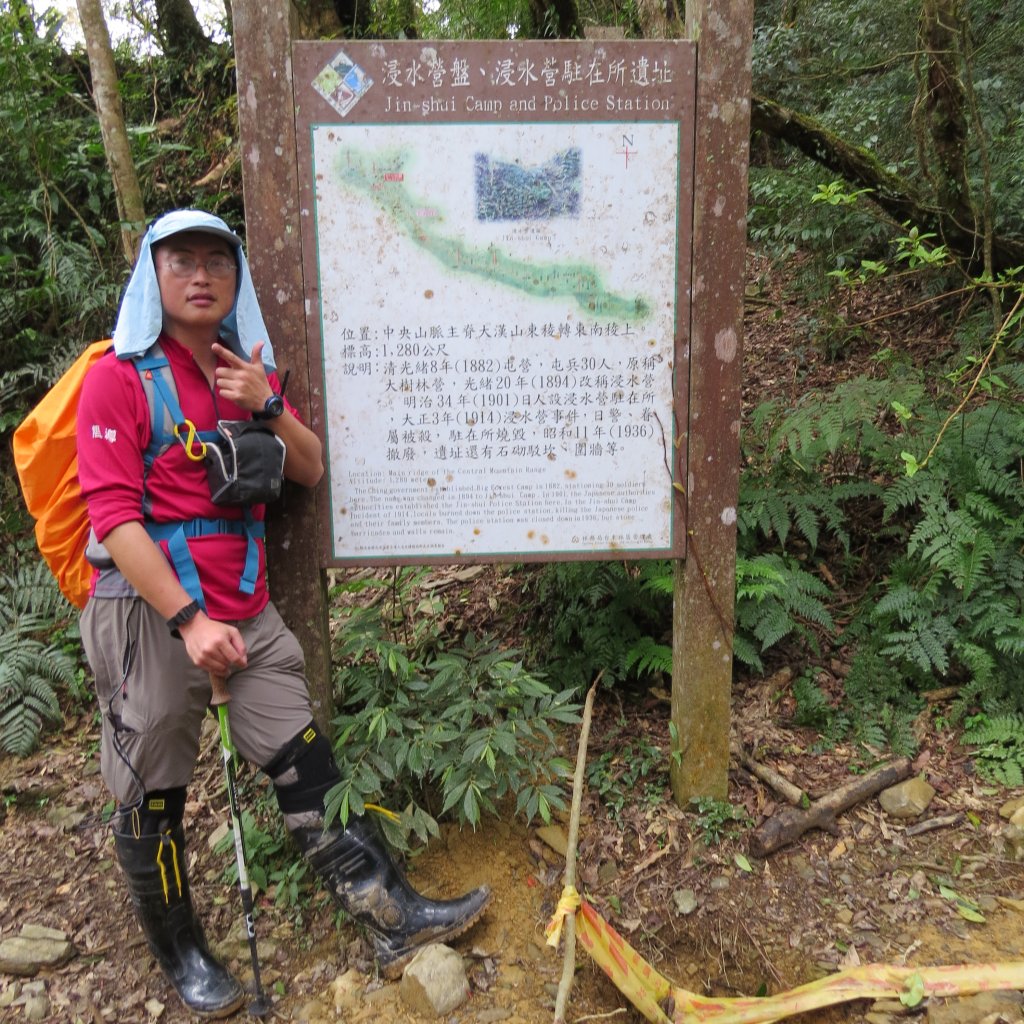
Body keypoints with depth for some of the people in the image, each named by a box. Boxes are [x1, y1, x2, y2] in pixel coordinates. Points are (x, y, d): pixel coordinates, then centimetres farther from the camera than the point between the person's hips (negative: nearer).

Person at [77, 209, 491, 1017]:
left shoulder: (249, 371, 14)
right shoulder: (120, 377, -5)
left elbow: (311, 471, 10)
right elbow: (114, 516, -13)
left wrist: (265, 407, -8)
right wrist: (189, 621, -20)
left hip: (245, 609, 5)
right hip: (149, 610, -5)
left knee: (307, 767, 6)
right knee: (153, 799, 8)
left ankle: (395, 921, 13)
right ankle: (182, 957, 31)